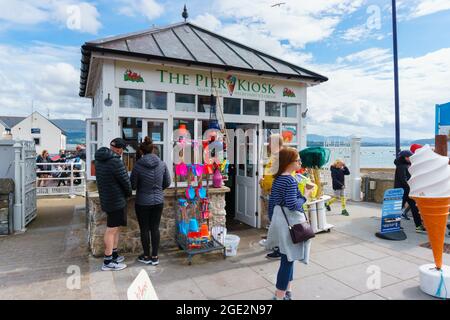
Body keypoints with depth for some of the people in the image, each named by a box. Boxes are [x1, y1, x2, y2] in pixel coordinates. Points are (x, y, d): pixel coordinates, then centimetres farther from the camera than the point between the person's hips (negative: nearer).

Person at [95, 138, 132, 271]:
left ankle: (114, 255, 30)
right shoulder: (115, 162, -23)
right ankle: (108, 262, 13)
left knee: (115, 228, 19)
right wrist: (128, 193, 4)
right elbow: (126, 182, -16)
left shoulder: (99, 159, 5)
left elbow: (102, 179, 9)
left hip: (106, 198, 9)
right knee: (111, 230, 1)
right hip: (116, 200, -9)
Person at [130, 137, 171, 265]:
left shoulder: (138, 166, -15)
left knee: (144, 229, 12)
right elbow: (167, 183, 3)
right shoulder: (162, 164, -6)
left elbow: (132, 185, -6)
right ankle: (155, 257, 21)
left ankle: (146, 256, 26)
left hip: (143, 202, -3)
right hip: (158, 201, 3)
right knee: (155, 228, 13)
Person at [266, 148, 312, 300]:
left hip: (279, 219, 9)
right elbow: (292, 205, -24)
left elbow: (271, 202, 12)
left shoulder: (277, 179, 7)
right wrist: (305, 196, -9)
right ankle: (279, 296, 11)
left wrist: (273, 220, 19)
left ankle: (287, 290, 35)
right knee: (288, 259, 1)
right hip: (290, 222, -9)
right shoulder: (291, 180, -19)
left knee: (287, 258, 21)